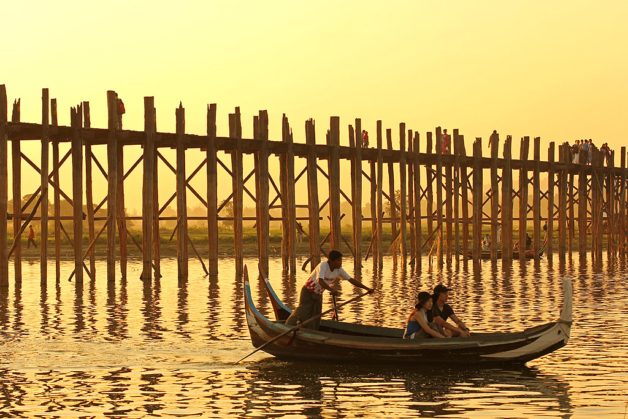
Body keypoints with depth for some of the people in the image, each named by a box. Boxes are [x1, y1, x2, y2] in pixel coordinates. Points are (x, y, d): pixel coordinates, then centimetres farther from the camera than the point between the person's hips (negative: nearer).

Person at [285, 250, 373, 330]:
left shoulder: (339, 270, -8)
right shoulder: (323, 266, -29)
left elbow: (351, 280, -4)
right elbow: (320, 281, -44)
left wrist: (367, 288, -9)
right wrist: (332, 290, -60)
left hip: (318, 295, 6)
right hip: (308, 292, -6)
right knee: (302, 314, -7)